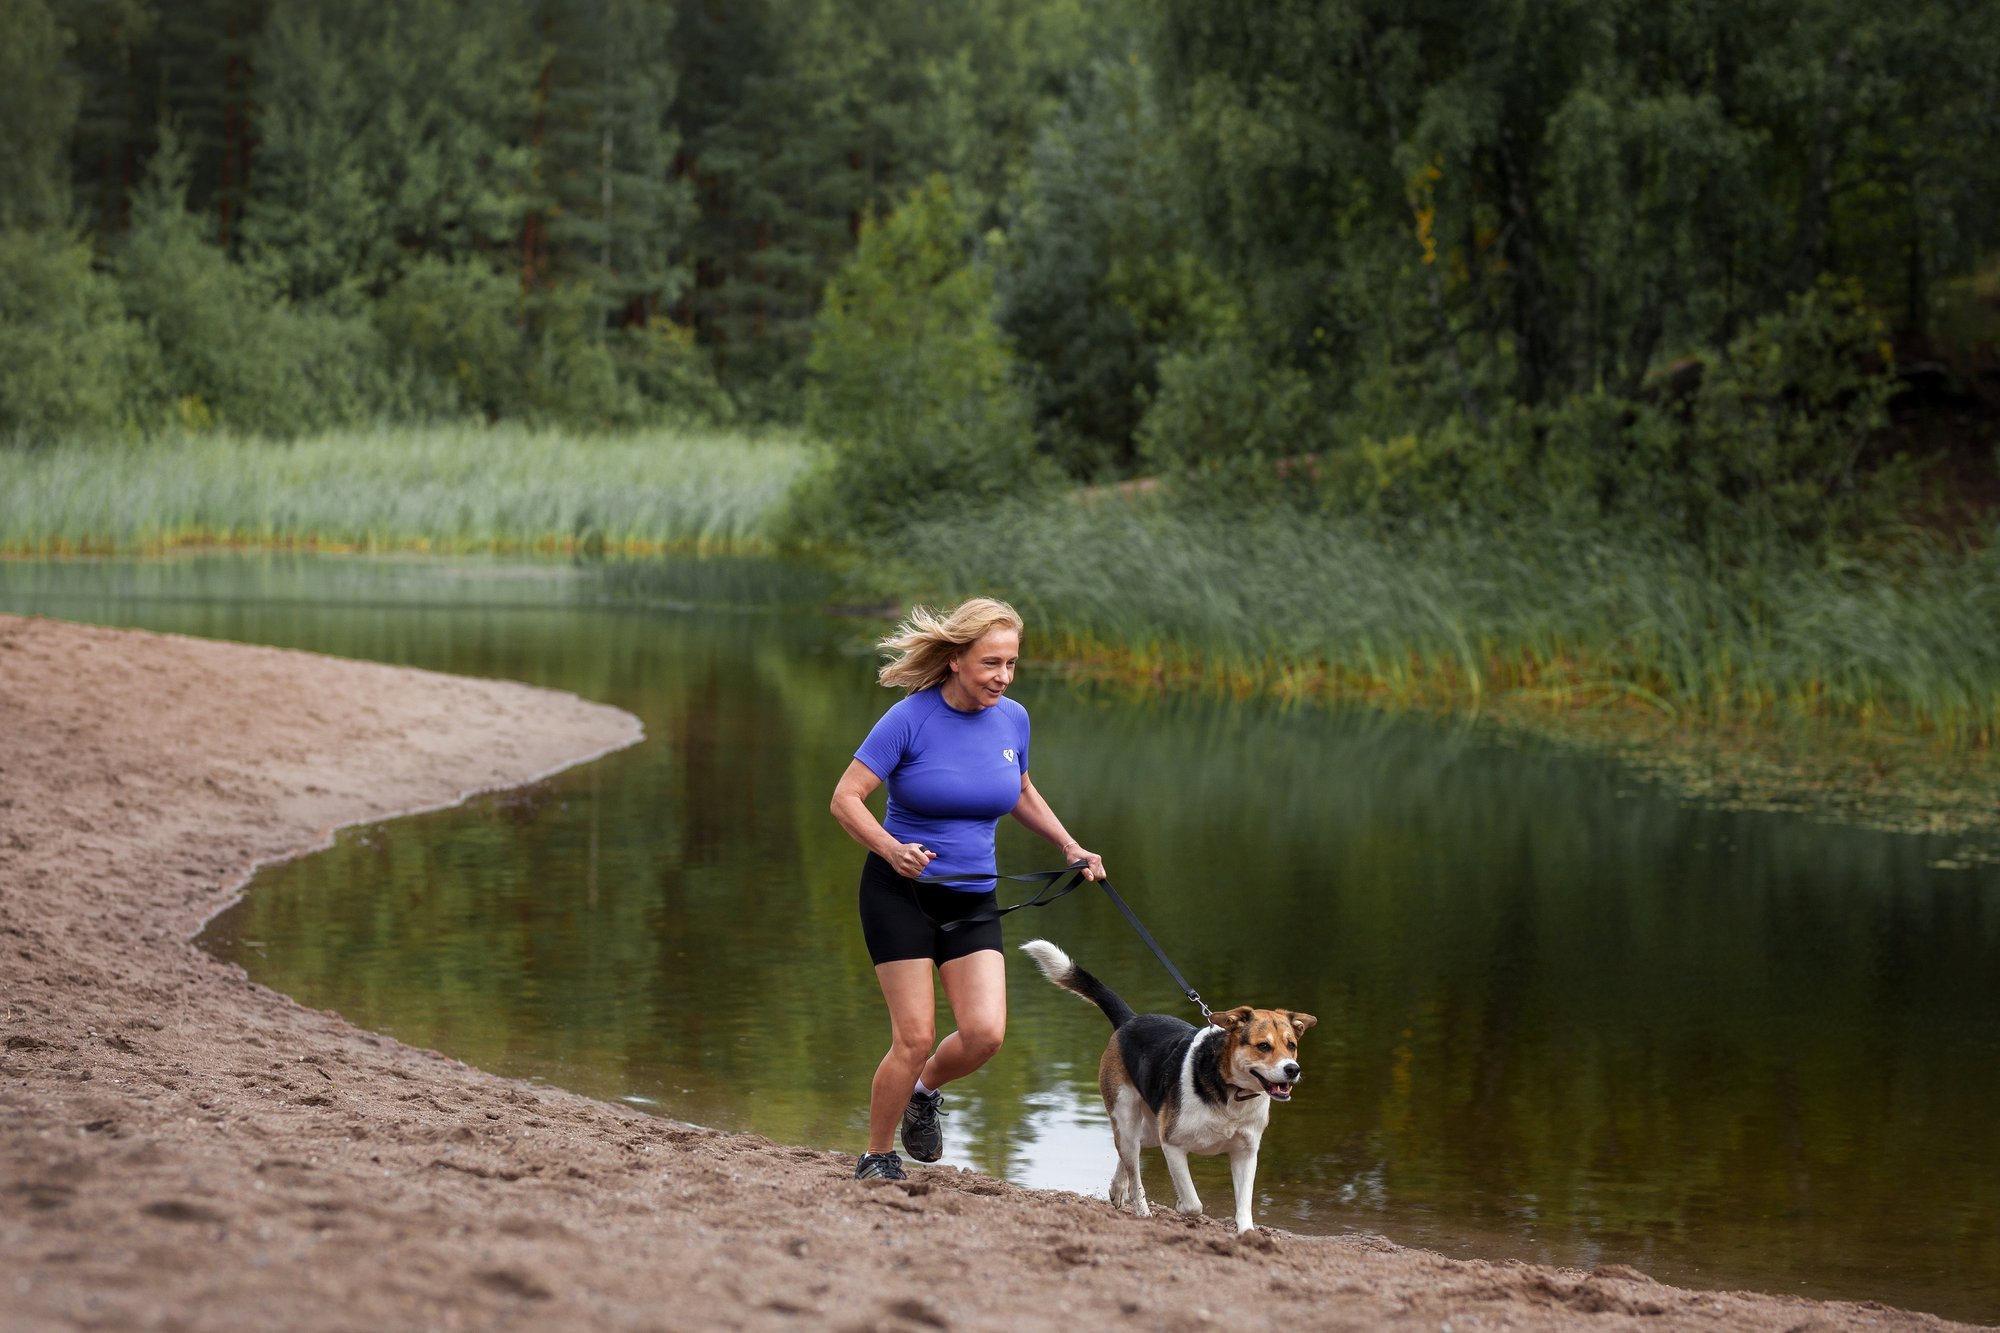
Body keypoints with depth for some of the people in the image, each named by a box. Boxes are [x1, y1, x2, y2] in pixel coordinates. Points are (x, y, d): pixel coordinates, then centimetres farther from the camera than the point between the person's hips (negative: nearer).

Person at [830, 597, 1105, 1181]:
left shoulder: (1012, 719, 2)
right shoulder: (910, 718, -14)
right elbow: (845, 798, -14)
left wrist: (1070, 847, 11)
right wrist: (891, 849, -30)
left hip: (972, 897, 4)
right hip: (900, 892, -4)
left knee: (985, 1033, -11)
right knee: (915, 1037, -9)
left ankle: (925, 1091, 22)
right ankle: (876, 1157, 11)